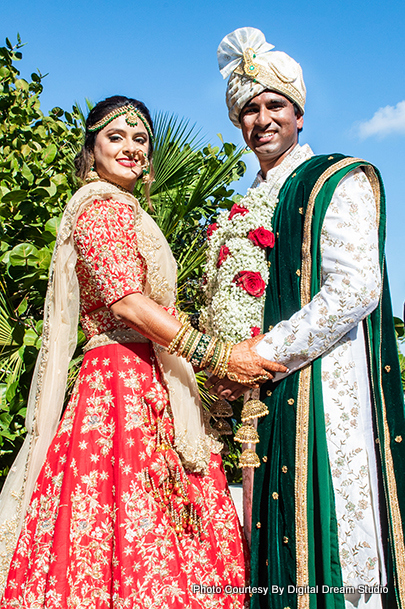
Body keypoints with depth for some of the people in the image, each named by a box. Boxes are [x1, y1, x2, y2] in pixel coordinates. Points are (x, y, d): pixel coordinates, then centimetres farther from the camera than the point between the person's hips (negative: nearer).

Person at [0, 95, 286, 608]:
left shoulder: (121, 210, 24)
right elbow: (125, 300, -18)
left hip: (147, 386, 9)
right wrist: (216, 354, -19)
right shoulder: (104, 206, -6)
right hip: (126, 385, -9)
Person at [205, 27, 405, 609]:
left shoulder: (339, 181, -1)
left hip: (327, 382, -6)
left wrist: (261, 357, -14)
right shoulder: (244, 210, 18)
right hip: (265, 397, 6)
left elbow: (355, 289, -14)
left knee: (337, 543, -3)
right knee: (279, 534, 9)